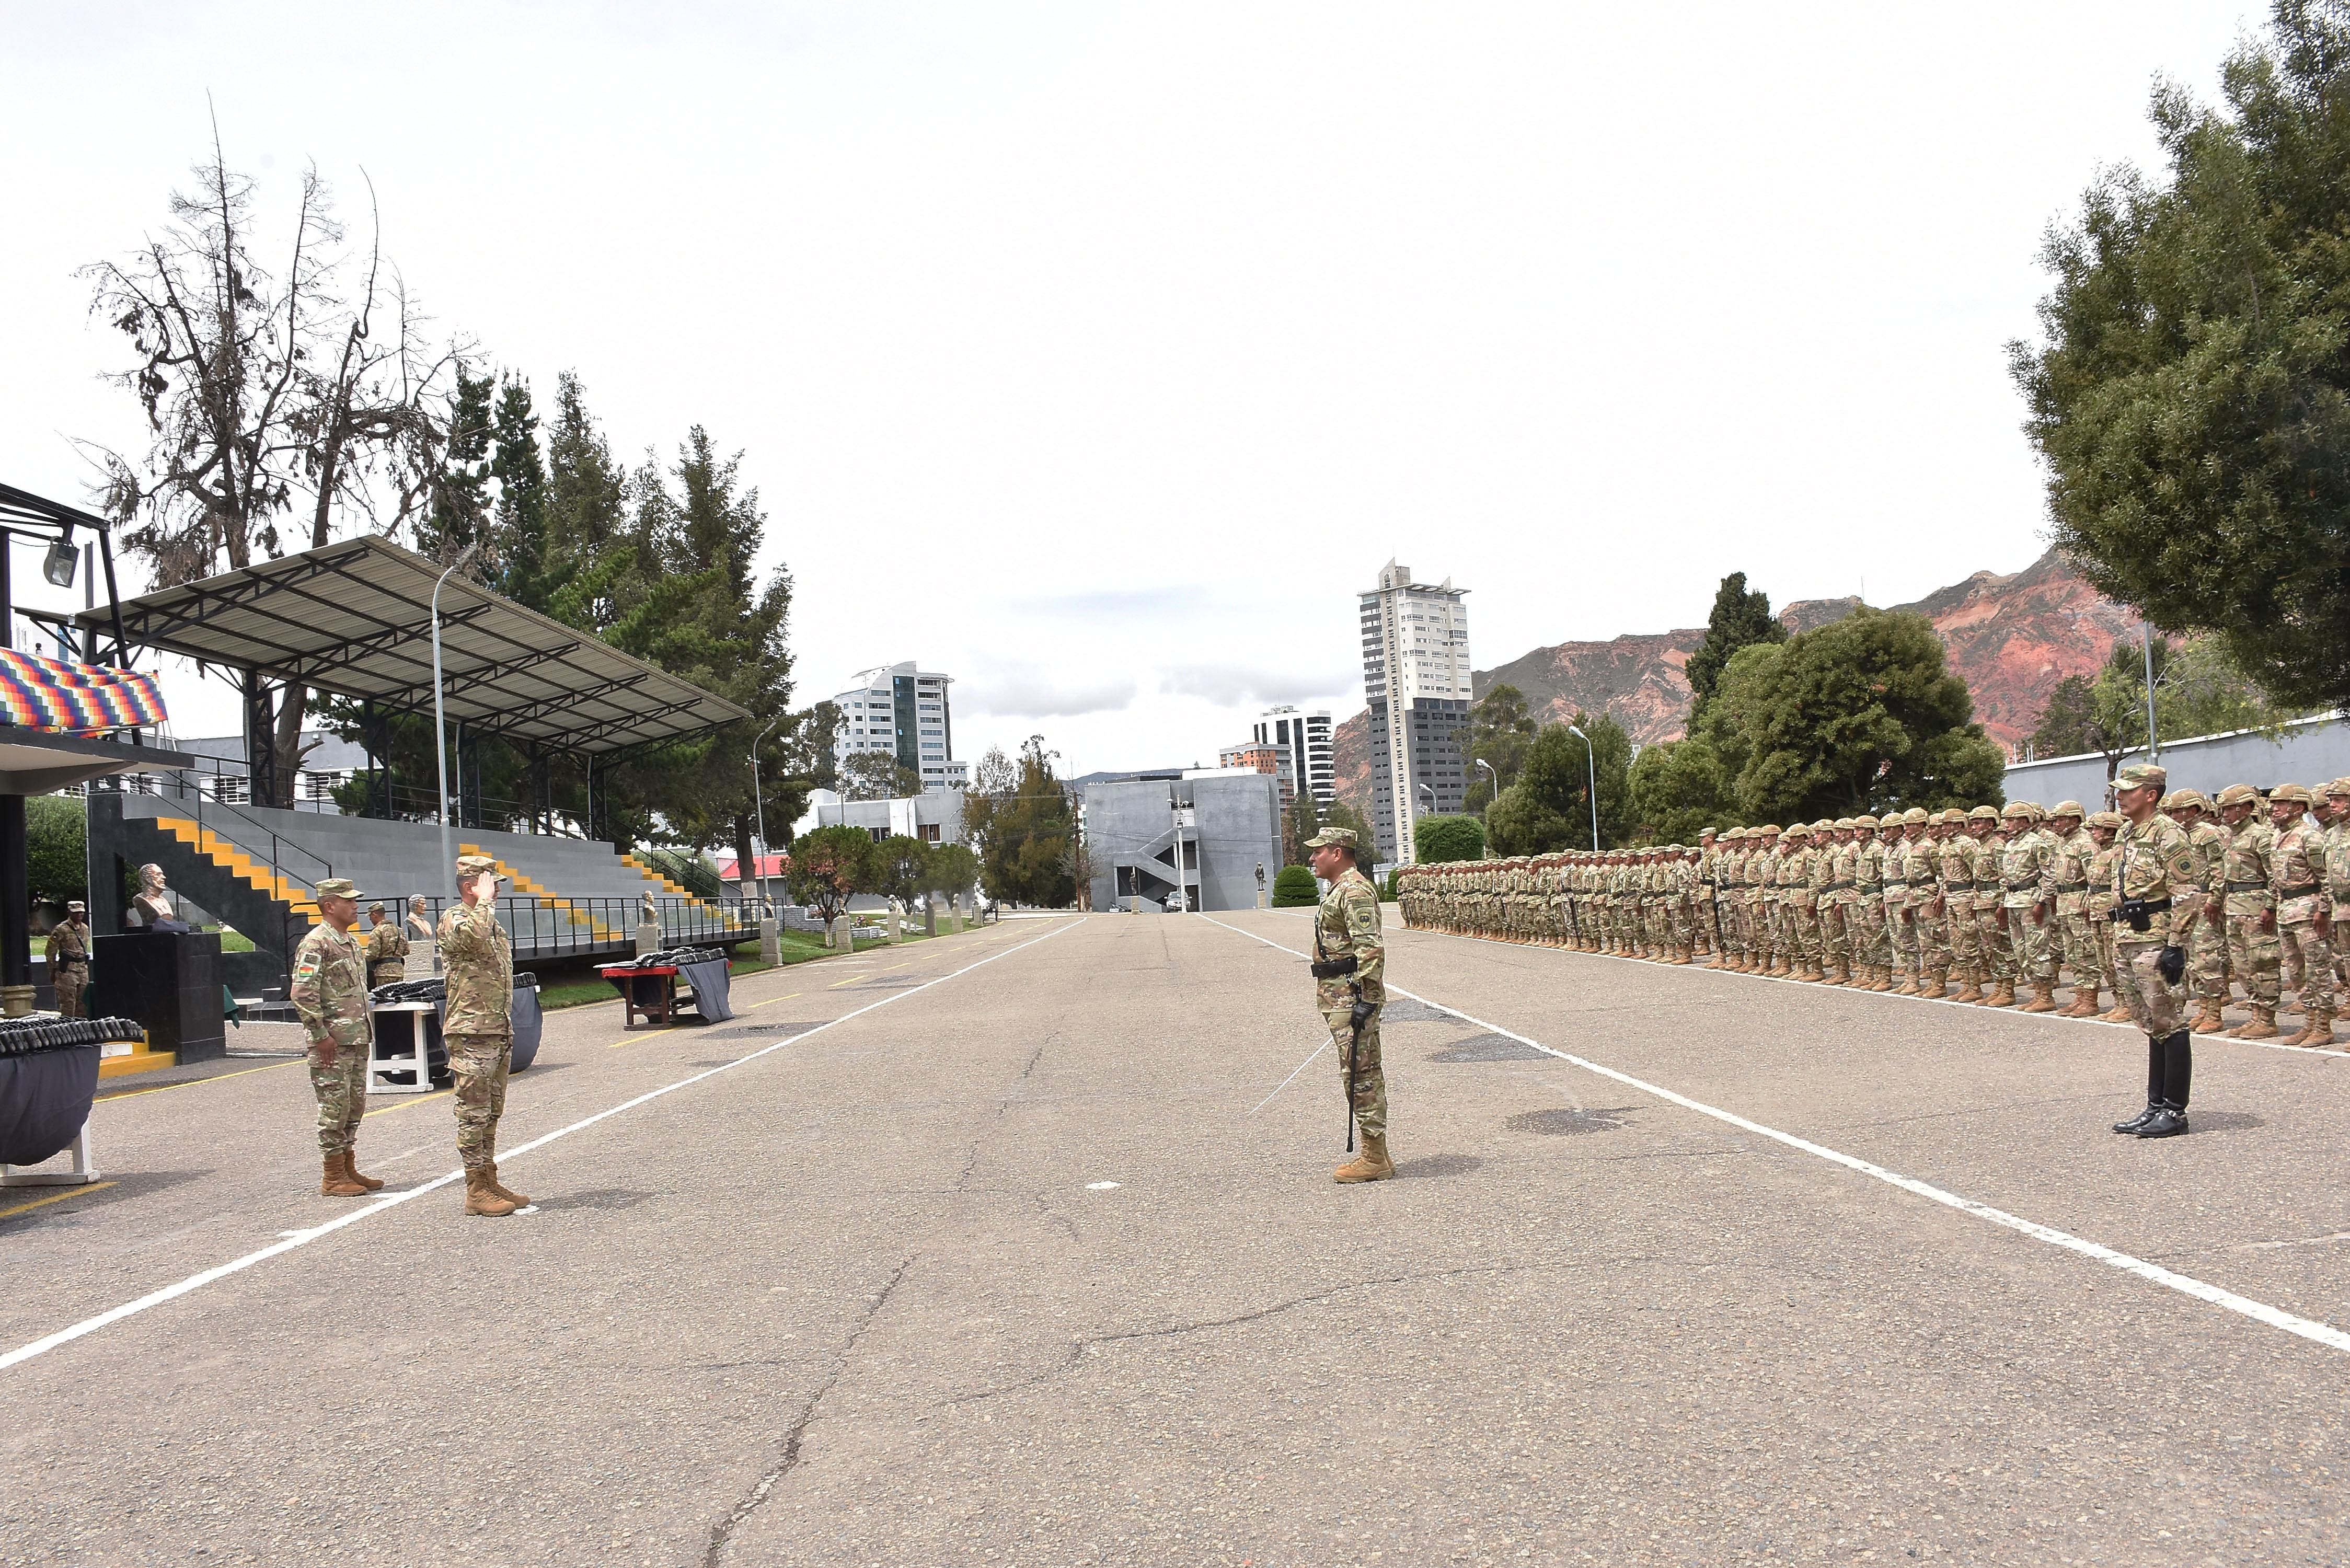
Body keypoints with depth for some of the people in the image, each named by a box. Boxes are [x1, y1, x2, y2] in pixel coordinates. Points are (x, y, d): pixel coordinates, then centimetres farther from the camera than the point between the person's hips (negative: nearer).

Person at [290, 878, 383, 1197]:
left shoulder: (350, 941, 16)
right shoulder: (316, 943, -12)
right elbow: (302, 993, -19)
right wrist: (320, 1035, -19)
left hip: (357, 1039, 9)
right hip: (333, 1042, -9)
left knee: (355, 1107, 13)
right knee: (335, 1108, -3)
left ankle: (348, 1169, 22)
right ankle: (333, 1179, 4)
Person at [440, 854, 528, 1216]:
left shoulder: (492, 924, 19)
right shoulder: (453, 919, -9)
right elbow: (473, 935, -36)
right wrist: (485, 900, -20)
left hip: (499, 1033, 9)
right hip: (471, 1033, -9)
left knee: (492, 1111, 12)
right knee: (474, 1111, -5)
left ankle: (490, 1181, 19)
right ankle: (476, 1190, -2)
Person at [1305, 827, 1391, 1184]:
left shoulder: (1355, 891, -15)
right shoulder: (1339, 890, 19)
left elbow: (1371, 949, -23)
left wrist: (1366, 999, -25)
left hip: (1351, 996, -11)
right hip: (1340, 996, 11)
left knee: (1361, 1076, -7)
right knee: (1360, 1075, 13)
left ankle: (1374, 1159, -3)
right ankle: (1375, 1154, 18)